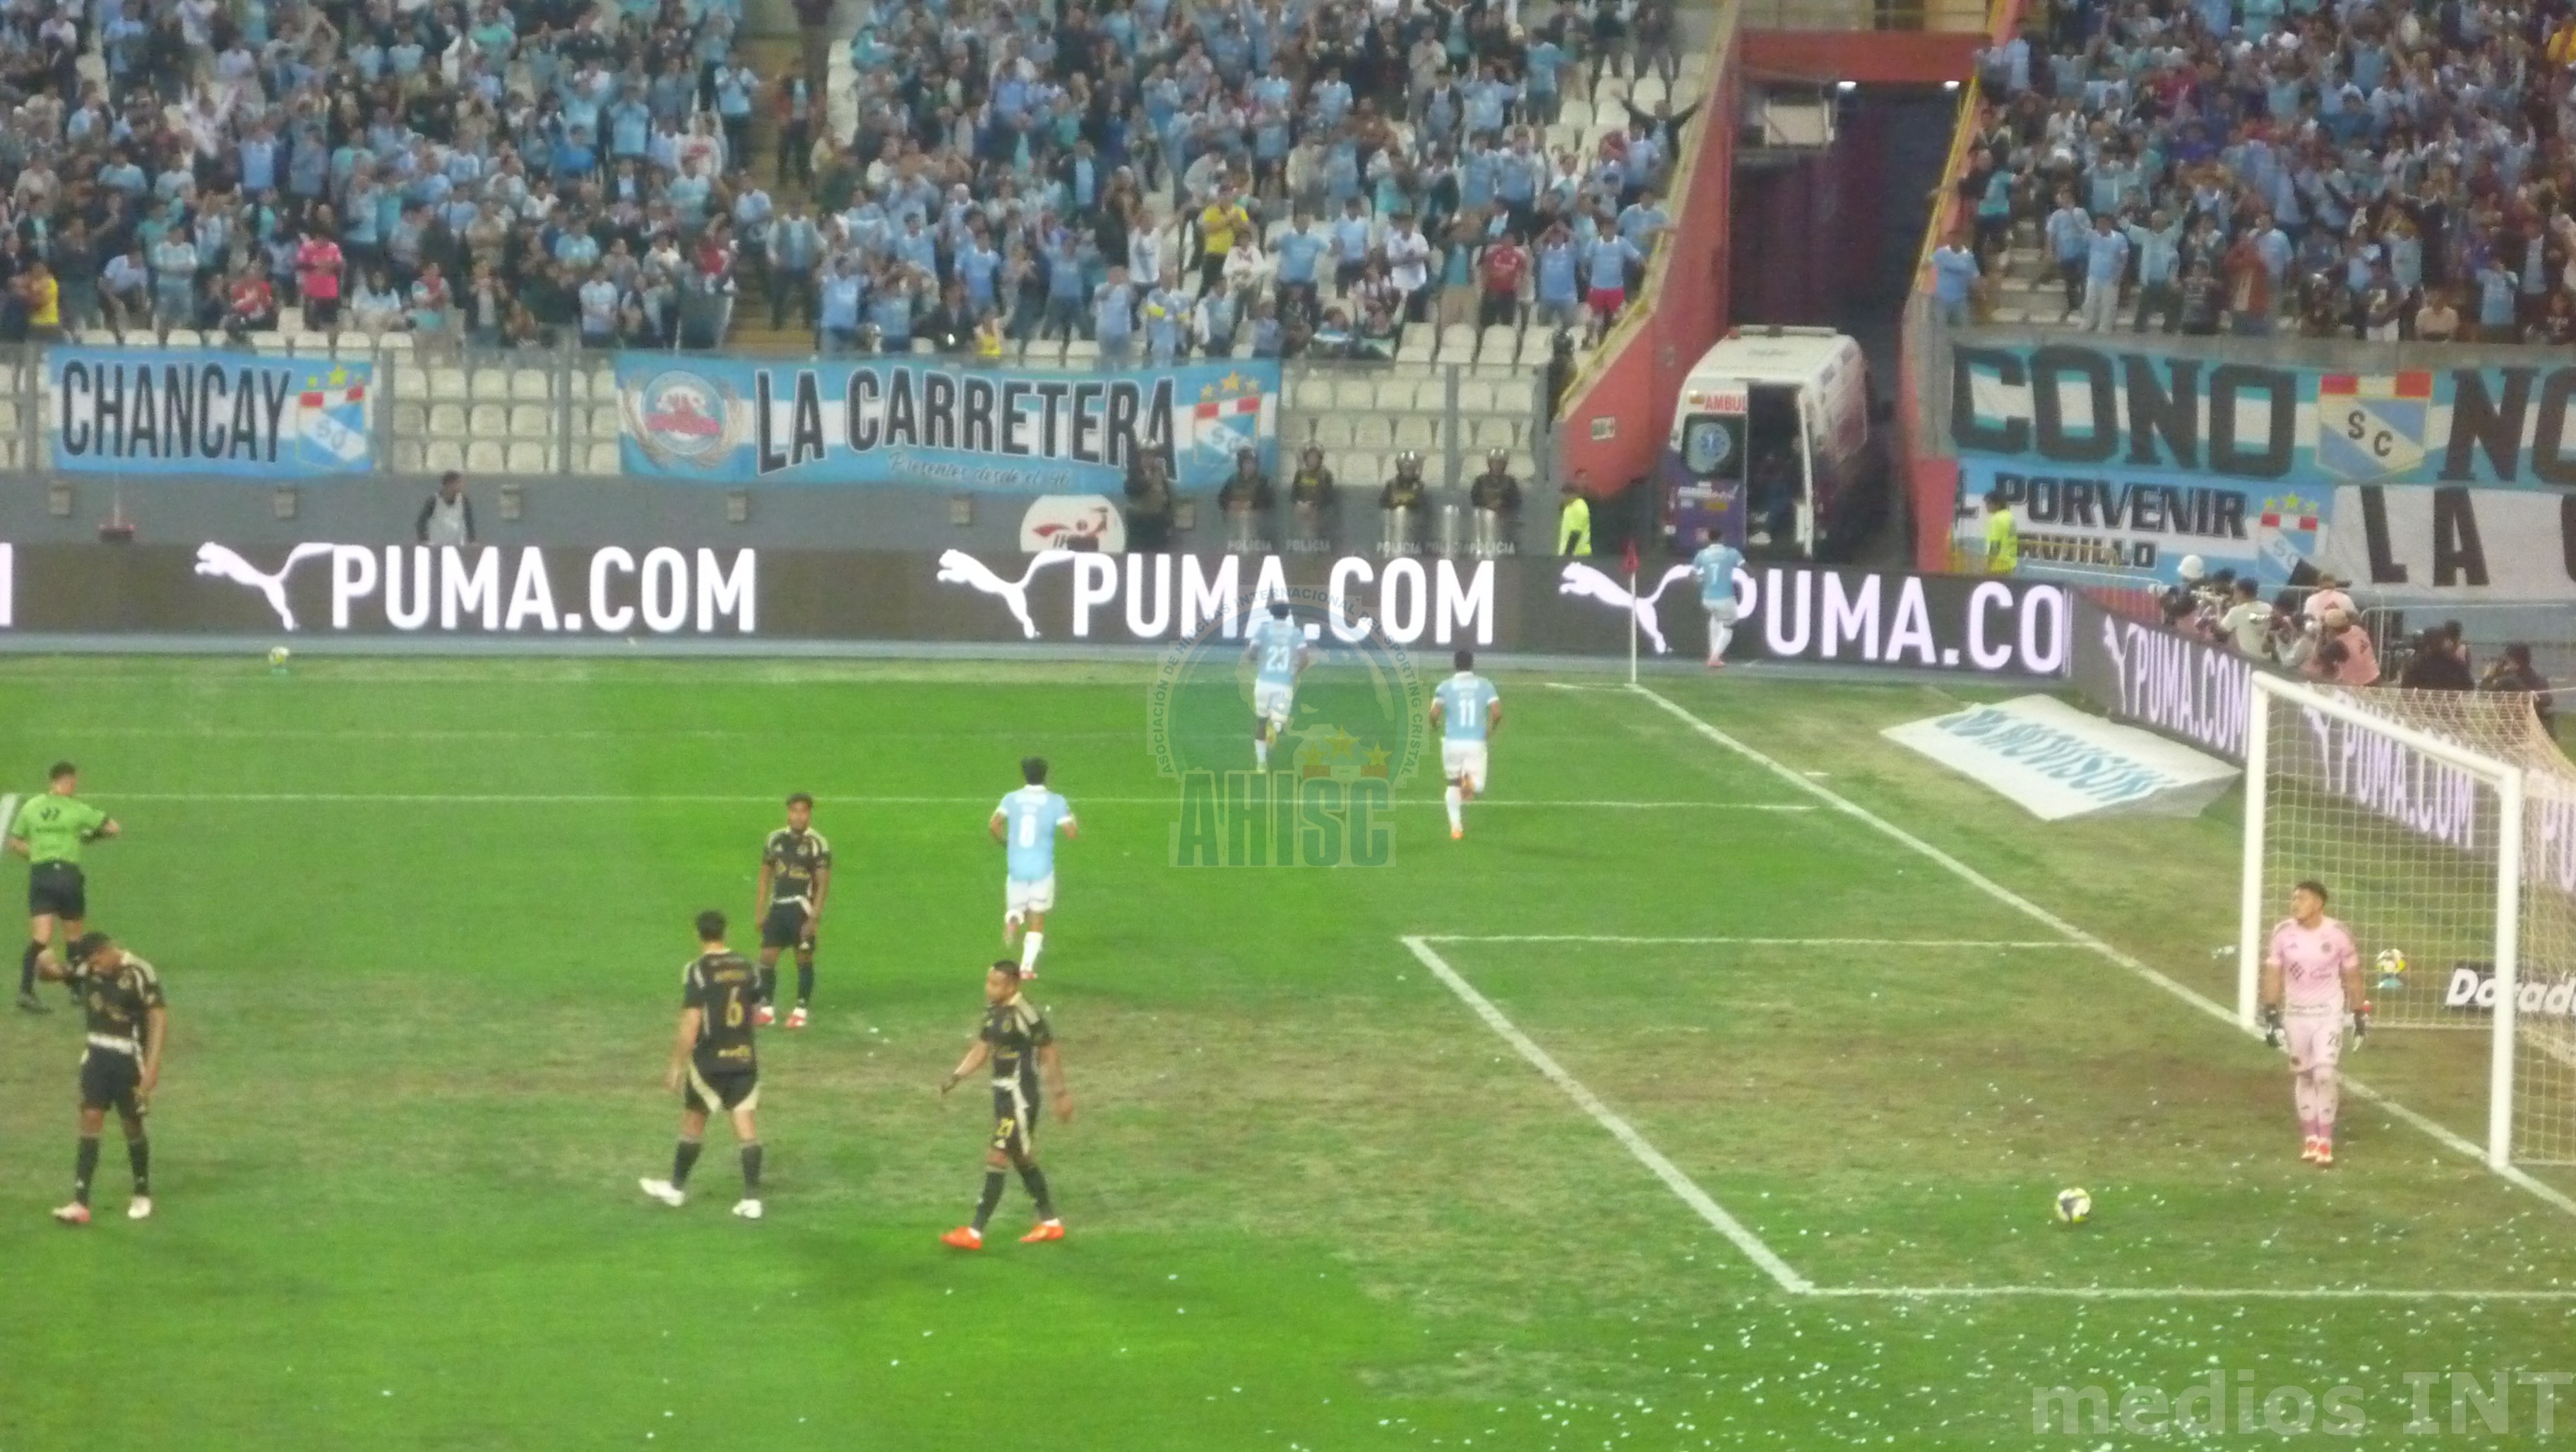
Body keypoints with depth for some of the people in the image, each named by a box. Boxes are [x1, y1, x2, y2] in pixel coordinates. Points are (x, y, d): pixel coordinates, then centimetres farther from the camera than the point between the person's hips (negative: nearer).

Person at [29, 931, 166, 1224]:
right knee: (90, 1120, -3)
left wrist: (152, 1066, -25)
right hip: (97, 1055, 5)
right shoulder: (86, 969, -1)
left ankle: (143, 1195, 26)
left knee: (132, 1125, 6)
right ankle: (80, 1203, -6)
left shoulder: (139, 975, -18)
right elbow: (49, 973, 11)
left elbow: (159, 1018, -18)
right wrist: (45, 963, -15)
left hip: (129, 1058, -5)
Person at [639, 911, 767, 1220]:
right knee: (746, 1126, 2)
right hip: (745, 1058, 4)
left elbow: (690, 1025, -16)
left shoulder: (698, 971, -12)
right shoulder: (747, 967, 5)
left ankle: (677, 1188, 27)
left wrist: (676, 1066, -10)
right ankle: (751, 1198, -3)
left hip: (709, 1061, -4)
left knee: (692, 1122, 13)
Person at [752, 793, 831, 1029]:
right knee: (767, 956, 0)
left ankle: (801, 1010, 11)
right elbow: (766, 876, 12)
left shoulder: (817, 843, -7)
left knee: (804, 958, 2)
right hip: (778, 906, 4)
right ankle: (767, 1008, 9)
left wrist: (814, 916, -13)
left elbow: (823, 883, -8)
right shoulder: (775, 839, 6)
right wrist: (760, 911, 9)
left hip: (802, 907, -4)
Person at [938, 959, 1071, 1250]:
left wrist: (1060, 1094, -9)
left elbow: (1049, 1055, -14)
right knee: (1022, 1159, 17)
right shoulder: (993, 1011, 6)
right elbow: (981, 1051, 14)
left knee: (996, 1159, -8)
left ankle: (974, 1233, -5)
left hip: (1020, 1097, -9)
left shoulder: (1026, 1016, -21)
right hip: (1003, 1094, 9)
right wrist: (954, 1077, 3)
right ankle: (1050, 1223, 29)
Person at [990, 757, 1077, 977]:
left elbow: (994, 824, -9)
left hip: (1017, 867, 1)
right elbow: (1072, 832, -9)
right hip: (1043, 868, -1)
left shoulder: (1012, 799, 1)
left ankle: (1012, 919, -16)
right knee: (1037, 920, 11)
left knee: (1016, 909, 21)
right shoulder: (1056, 802, -5)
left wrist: (1004, 843, 10)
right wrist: (1071, 818, 12)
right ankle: (1027, 966, 1)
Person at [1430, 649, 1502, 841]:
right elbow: (1497, 713, -7)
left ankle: (1456, 826, 14)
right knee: (1478, 789, 7)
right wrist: (1490, 729, 12)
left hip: (1452, 742, 0)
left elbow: (1434, 714, -11)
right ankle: (1471, 780, -28)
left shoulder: (1445, 687, -1)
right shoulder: (1485, 685, 1)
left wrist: (1435, 724, 13)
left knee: (1453, 783, 20)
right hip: (1477, 743, 0)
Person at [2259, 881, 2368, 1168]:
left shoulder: (2337, 934, -12)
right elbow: (2273, 975, -1)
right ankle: (2310, 1138, 21)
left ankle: (2325, 1142, -2)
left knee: (2324, 1075, -11)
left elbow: (2352, 977, 0)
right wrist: (2271, 1015, -5)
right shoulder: (2283, 932, -7)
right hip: (2295, 1013, 3)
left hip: (2328, 1013, -3)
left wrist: (2360, 1015, 4)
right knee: (2302, 1076, 9)